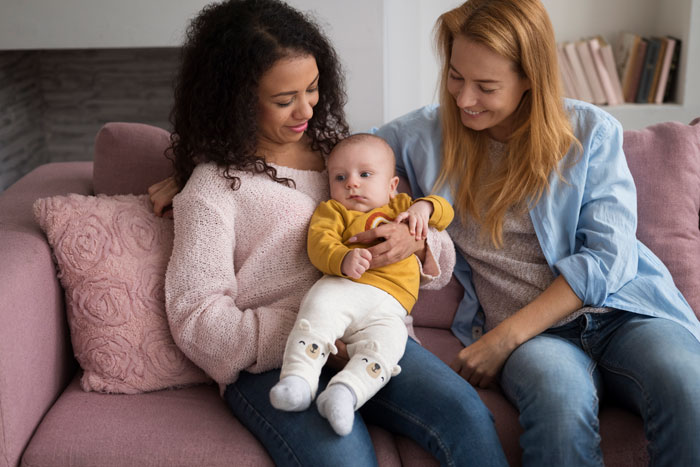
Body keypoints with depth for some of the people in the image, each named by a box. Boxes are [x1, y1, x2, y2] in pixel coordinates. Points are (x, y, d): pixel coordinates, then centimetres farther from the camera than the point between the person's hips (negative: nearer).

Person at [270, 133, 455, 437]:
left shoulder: (400, 206, 34)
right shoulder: (332, 210, 22)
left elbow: (445, 212, 30)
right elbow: (319, 244, 2)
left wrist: (424, 208, 6)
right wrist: (344, 260, -21)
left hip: (387, 306, 2)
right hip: (341, 288, -2)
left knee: (387, 342, -30)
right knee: (319, 308, -35)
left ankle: (346, 391, -45)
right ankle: (298, 379, -40)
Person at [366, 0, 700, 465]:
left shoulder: (592, 131, 4)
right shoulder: (427, 134, 9)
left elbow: (607, 256, -3)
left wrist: (505, 337, -12)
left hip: (620, 309, 1)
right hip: (535, 335, 0)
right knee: (560, 392, -38)